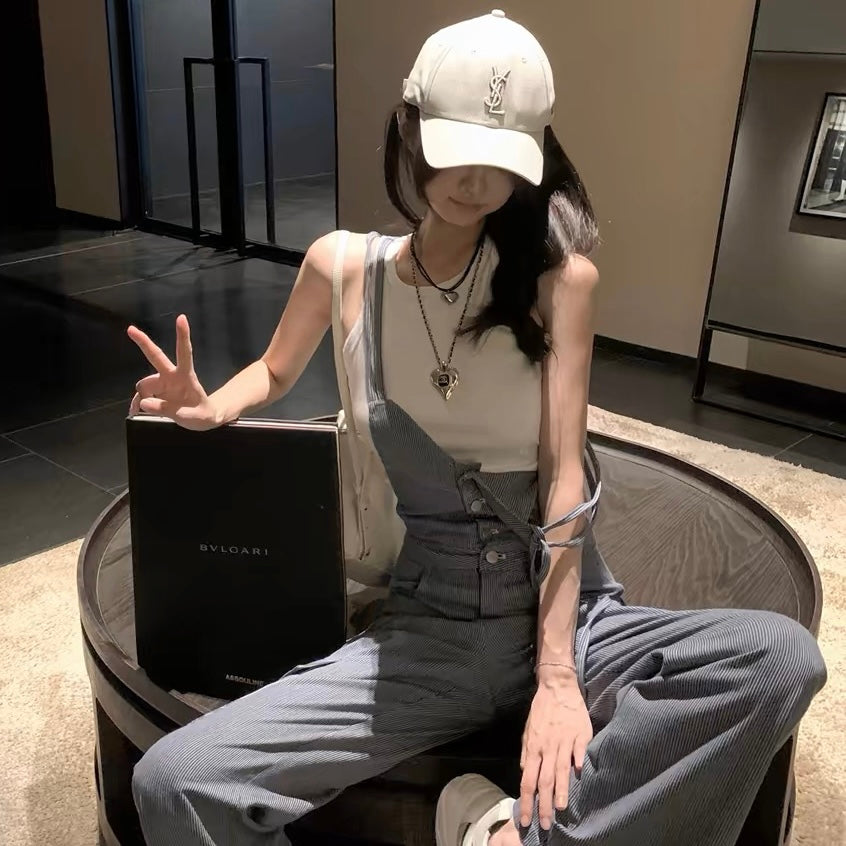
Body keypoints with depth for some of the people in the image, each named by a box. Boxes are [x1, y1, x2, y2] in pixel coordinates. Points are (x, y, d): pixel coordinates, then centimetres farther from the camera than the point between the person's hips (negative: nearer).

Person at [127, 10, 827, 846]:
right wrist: (210, 411, -5)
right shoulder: (342, 268, -1)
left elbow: (564, 478, -10)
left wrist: (557, 673, -15)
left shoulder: (558, 275, -7)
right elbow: (273, 374, 18)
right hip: (428, 631, 1)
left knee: (782, 657, -28)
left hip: (570, 614, 0)